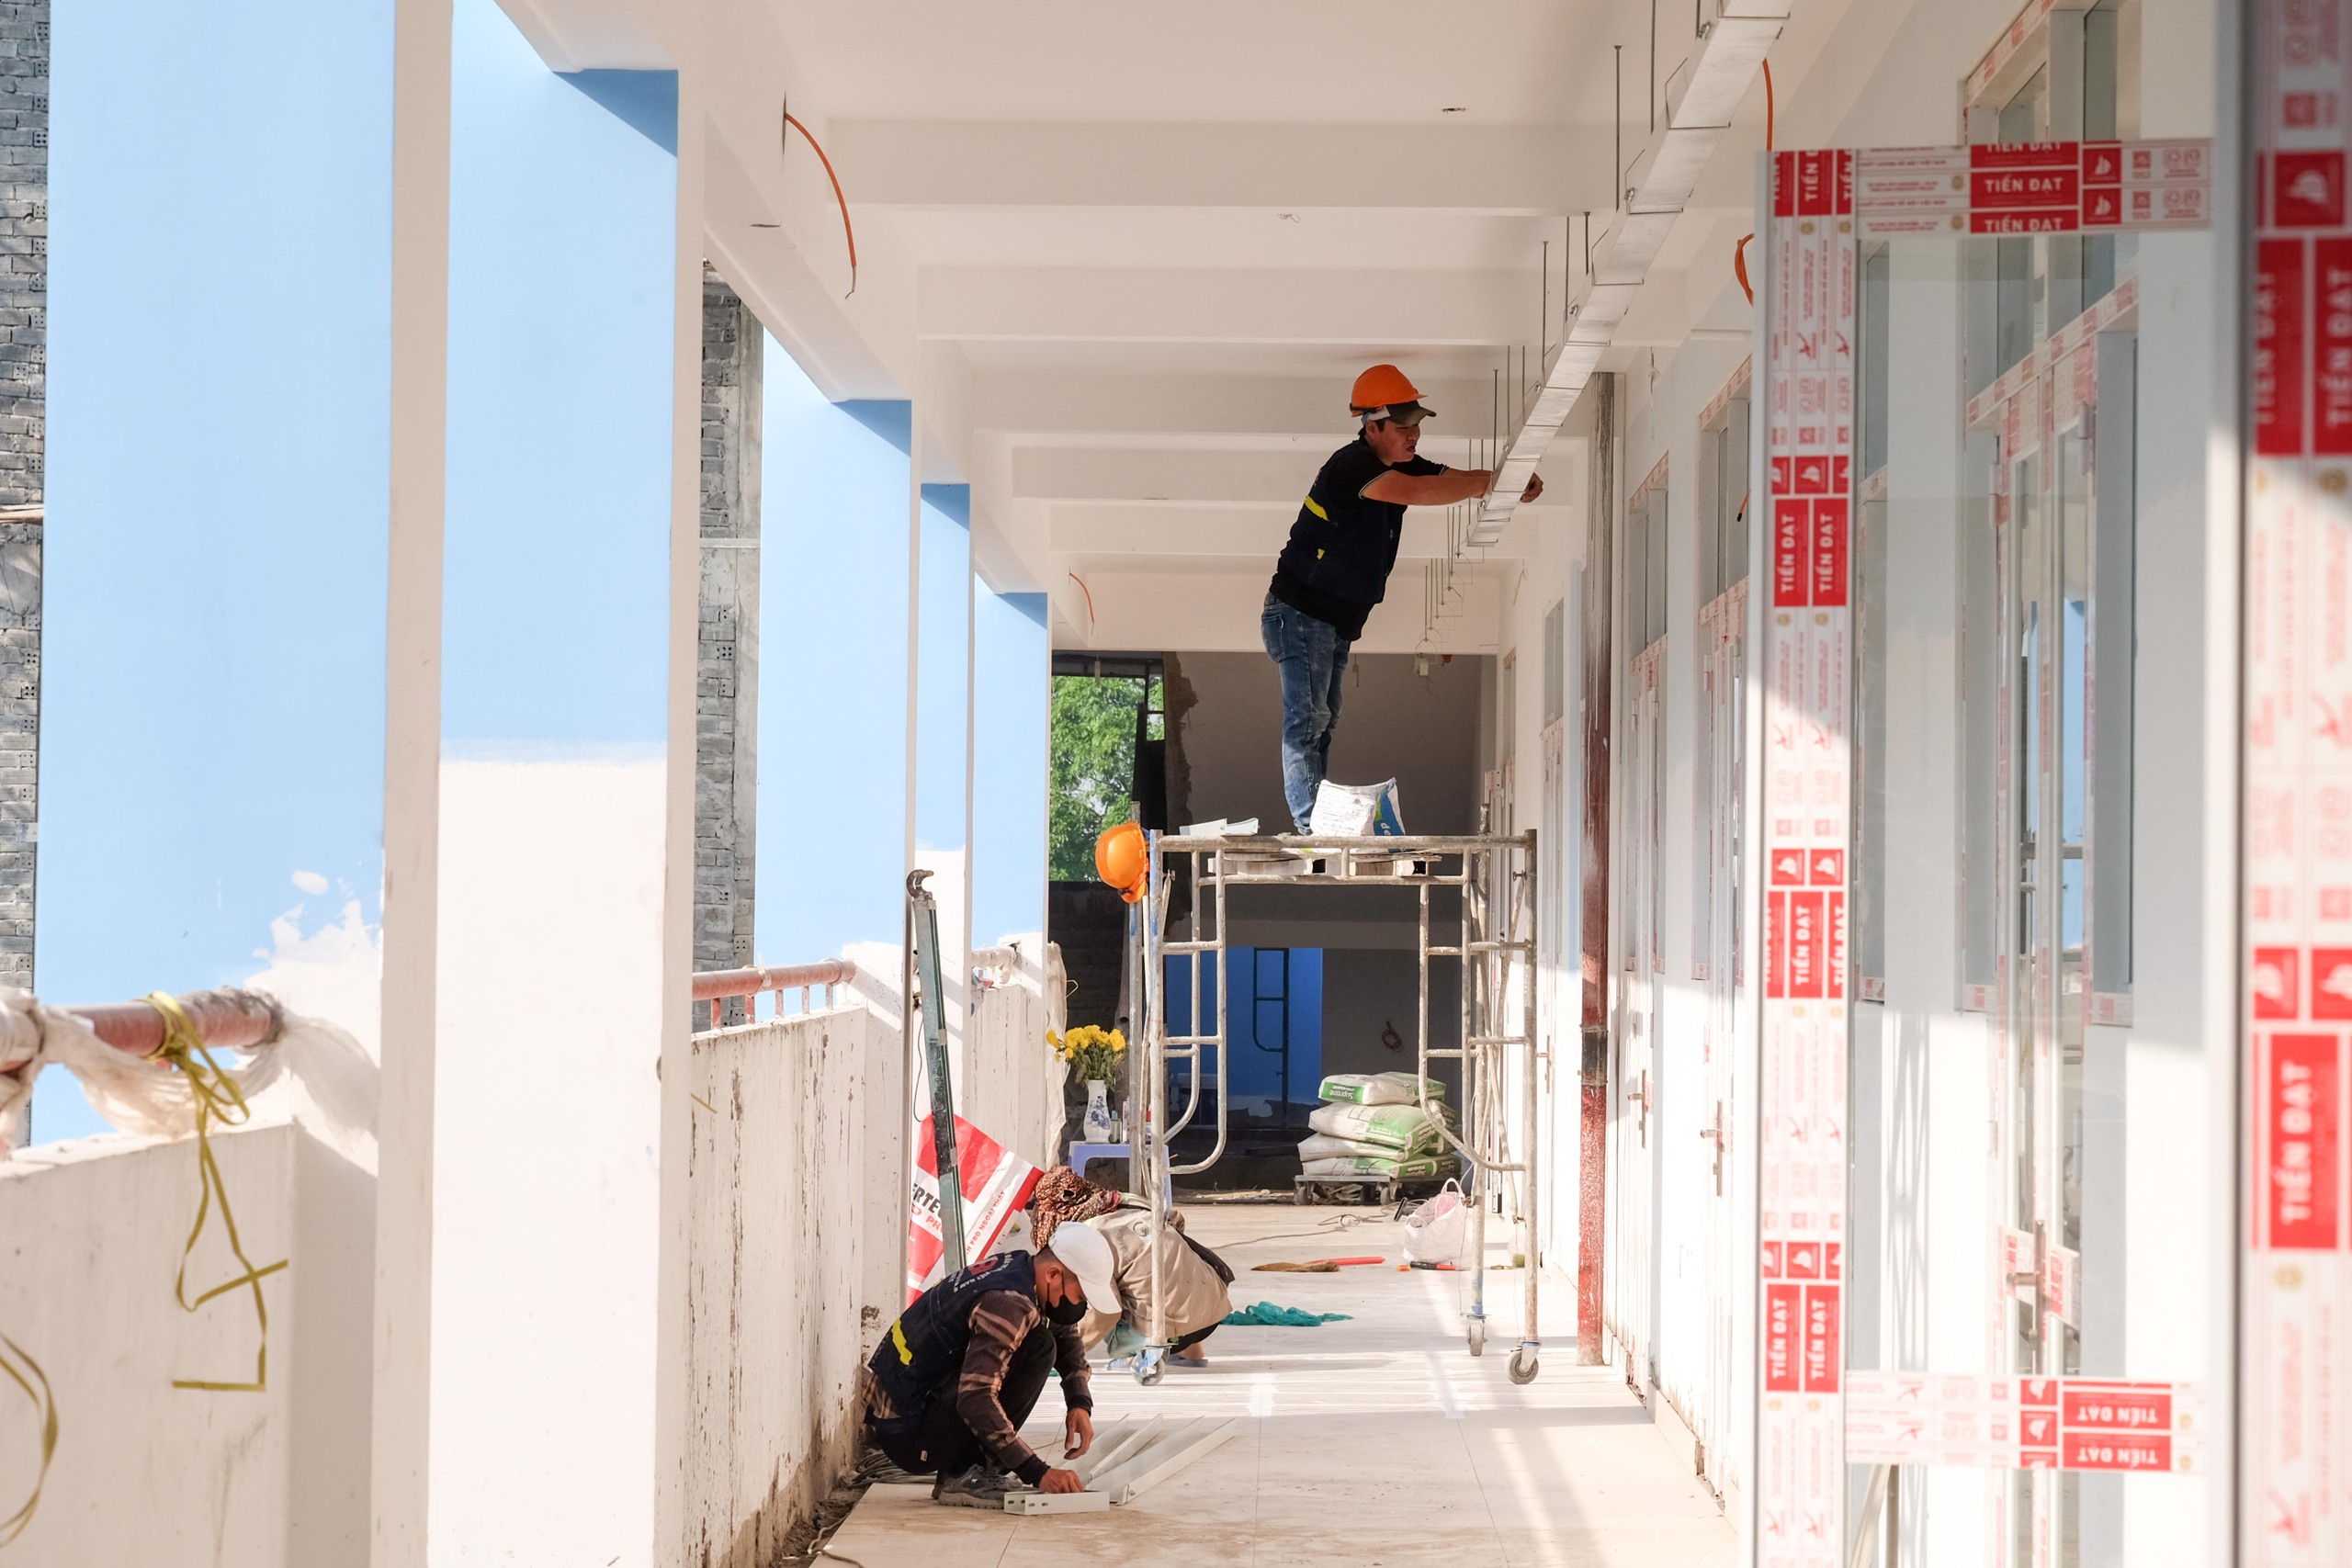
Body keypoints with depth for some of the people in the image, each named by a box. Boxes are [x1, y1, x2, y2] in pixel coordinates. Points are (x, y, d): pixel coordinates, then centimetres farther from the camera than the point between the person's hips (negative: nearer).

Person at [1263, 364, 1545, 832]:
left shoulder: (1401, 464, 8)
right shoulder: (1352, 466, -22)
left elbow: (1457, 478, 1)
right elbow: (1415, 493, -35)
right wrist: (1493, 484, -35)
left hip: (1337, 621, 10)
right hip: (1301, 613, -10)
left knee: (1324, 723, 8)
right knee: (1307, 720, -11)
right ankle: (1310, 825, -14)